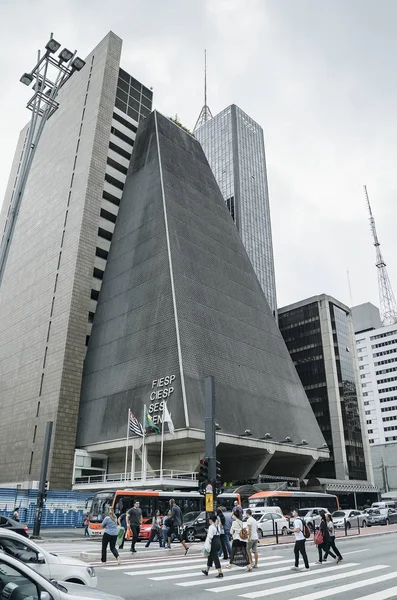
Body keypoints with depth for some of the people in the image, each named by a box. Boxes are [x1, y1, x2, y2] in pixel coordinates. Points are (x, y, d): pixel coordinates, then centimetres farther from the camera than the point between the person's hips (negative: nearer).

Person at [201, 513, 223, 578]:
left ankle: (220, 573, -5)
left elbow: (209, 537, -18)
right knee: (210, 556, 20)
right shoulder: (218, 526, 9)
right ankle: (206, 570, 33)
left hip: (213, 543, -9)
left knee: (215, 558, -3)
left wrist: (206, 546, -15)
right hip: (218, 542, 9)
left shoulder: (211, 527, -16)